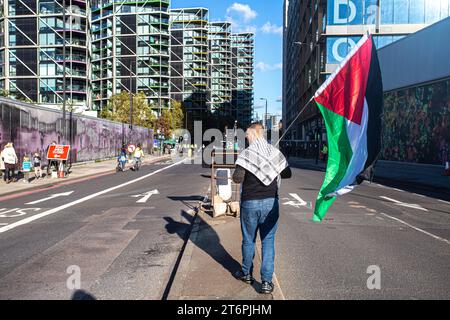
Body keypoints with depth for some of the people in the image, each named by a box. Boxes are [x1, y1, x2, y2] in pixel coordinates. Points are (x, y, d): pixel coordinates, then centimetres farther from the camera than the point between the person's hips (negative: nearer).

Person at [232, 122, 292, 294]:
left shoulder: (246, 153, -11)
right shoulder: (275, 152, 1)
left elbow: (237, 178, -19)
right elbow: (287, 174, 8)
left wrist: (235, 174, 4)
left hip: (250, 203, -2)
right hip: (271, 202, 3)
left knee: (248, 240, 15)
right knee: (268, 241, 9)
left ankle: (246, 274, 32)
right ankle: (267, 281, 7)